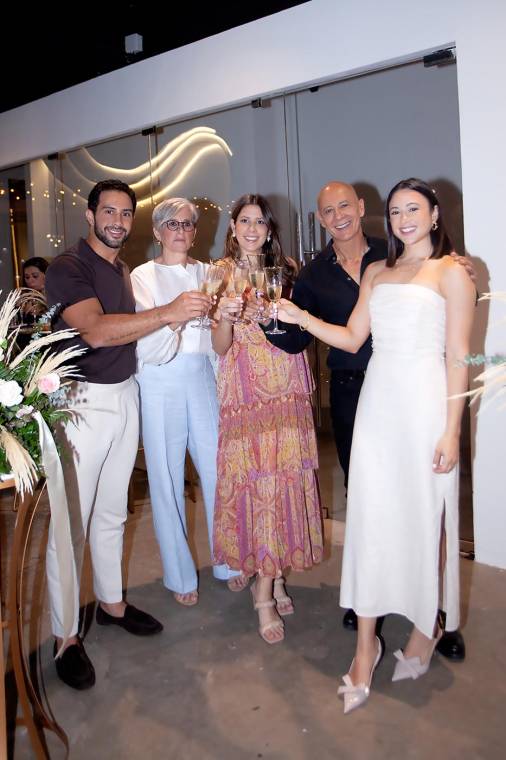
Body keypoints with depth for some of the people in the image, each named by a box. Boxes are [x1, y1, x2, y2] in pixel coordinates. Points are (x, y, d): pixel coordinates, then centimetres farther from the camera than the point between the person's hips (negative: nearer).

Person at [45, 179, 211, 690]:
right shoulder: (68, 268, -9)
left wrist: (175, 317, 3)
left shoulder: (124, 271, 16)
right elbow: (95, 331, -24)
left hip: (125, 396, 8)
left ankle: (111, 603, 33)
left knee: (112, 512, 17)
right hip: (82, 400, -7)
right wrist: (168, 313, -29)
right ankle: (64, 636, 11)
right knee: (71, 523, -2)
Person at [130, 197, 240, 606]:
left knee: (217, 467, 4)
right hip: (160, 381, -3)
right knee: (167, 475, 3)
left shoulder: (207, 273, 12)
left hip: (202, 377, 3)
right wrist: (176, 318, -25)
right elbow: (146, 341, -10)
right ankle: (180, 574, 20)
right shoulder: (144, 276, 2)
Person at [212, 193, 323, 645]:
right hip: (244, 391, -3)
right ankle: (266, 593, 6)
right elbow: (219, 346, -5)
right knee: (255, 481, -5)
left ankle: (271, 576, 20)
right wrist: (226, 318, -22)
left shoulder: (286, 270, 11)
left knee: (285, 477, 3)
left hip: (287, 389, 3)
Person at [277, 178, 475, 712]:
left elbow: (458, 357, -5)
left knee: (424, 516, 6)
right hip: (377, 401, 5)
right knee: (369, 514, 3)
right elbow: (352, 338, 12)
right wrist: (300, 318, 0)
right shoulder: (377, 272, 15)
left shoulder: (451, 273, 0)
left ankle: (427, 626, 30)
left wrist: (451, 429, -10)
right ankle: (366, 643, 14)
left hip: (425, 402, -4)